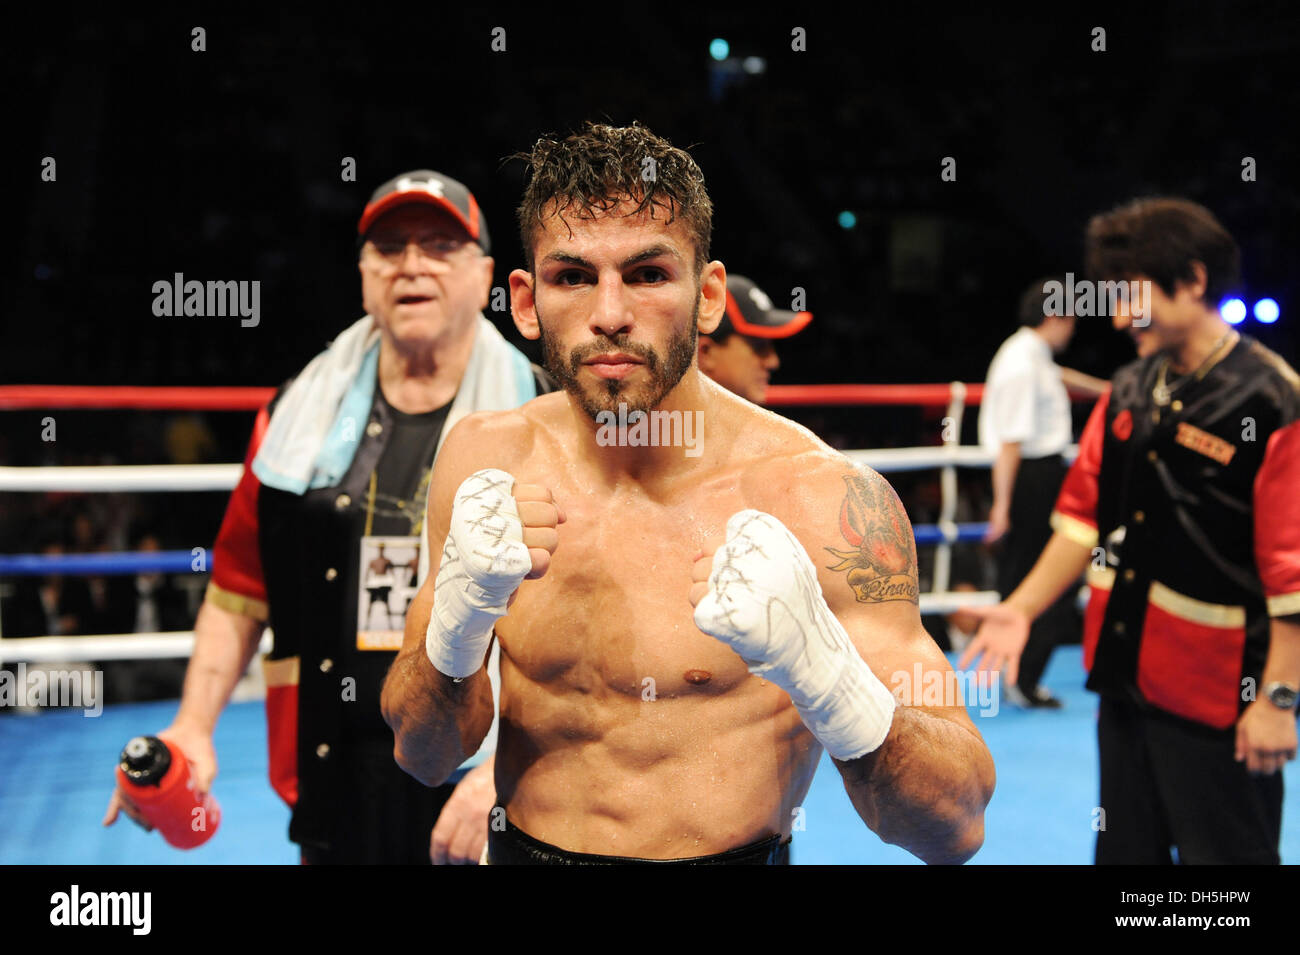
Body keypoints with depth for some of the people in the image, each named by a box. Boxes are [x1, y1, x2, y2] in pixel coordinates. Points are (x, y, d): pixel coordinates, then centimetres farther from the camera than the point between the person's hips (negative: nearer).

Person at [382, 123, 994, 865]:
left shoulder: (825, 498, -18)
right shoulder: (487, 461, -4)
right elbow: (425, 758, -2)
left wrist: (819, 667, -35)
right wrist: (460, 613, -21)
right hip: (517, 848, 3)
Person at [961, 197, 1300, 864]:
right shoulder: (1127, 394, 7)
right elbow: (1085, 517, 13)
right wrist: (1023, 608, 5)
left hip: (1216, 703, -7)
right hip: (1126, 680, 7)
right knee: (1126, 849, 19)